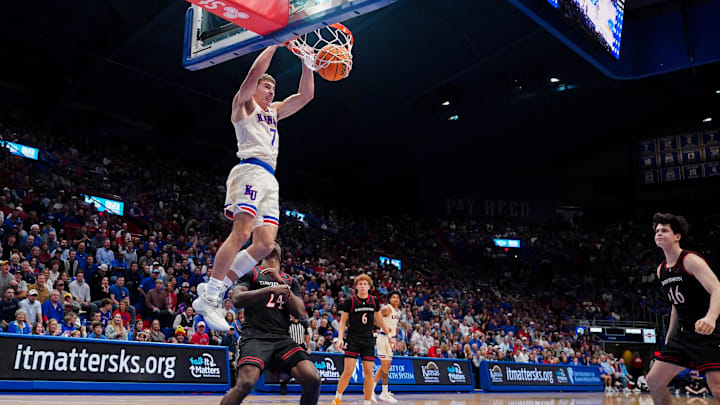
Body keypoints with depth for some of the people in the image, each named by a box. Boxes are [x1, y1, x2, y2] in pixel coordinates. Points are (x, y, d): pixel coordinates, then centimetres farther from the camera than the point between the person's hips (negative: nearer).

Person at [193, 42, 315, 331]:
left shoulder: (274, 112, 32)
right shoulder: (243, 103, 13)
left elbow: (306, 95, 27)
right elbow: (255, 71, -4)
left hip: (269, 179, 8)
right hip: (250, 170, -8)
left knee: (265, 244, -6)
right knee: (242, 233, -23)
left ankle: (213, 291, -2)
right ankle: (208, 297, -20)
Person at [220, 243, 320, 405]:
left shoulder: (291, 281, 22)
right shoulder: (251, 272, 11)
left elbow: (300, 313, 8)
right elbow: (237, 300, -4)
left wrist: (281, 282, -1)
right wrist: (270, 289, -12)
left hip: (282, 338, 4)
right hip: (255, 336, -4)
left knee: (313, 379, -18)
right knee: (246, 383, -30)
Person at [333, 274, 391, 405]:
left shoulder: (374, 301, 6)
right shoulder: (350, 301, -4)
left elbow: (379, 320, 19)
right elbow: (343, 321, 2)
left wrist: (389, 334, 18)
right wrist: (340, 338, -9)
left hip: (368, 340, 3)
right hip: (353, 339, -3)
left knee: (369, 372, 0)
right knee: (348, 371, -10)